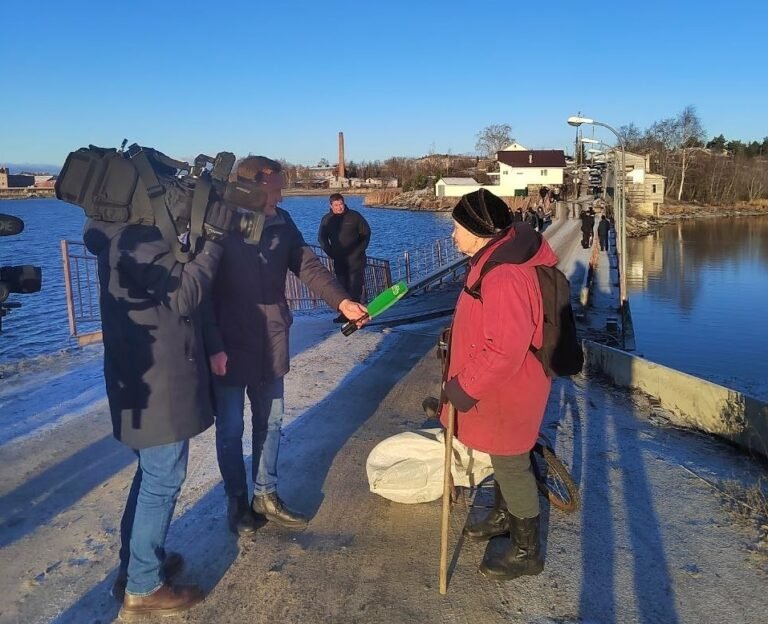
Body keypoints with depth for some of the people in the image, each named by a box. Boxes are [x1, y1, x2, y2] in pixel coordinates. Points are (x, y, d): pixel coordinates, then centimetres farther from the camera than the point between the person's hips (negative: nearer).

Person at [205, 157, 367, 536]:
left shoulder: (282, 224, 1)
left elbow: (309, 266, 2)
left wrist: (341, 301, -12)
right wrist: (213, 347, -18)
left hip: (270, 344, 5)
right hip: (229, 348, -5)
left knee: (270, 423, 15)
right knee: (231, 429, 9)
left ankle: (266, 496, 32)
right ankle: (237, 502, 27)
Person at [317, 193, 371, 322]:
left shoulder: (354, 216, -3)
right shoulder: (327, 219, 4)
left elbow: (366, 232, 4)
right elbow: (322, 238, 15)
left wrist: (361, 249, -3)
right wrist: (330, 252, 4)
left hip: (356, 259, -3)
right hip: (339, 260, 3)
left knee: (355, 286, -8)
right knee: (342, 286, 6)